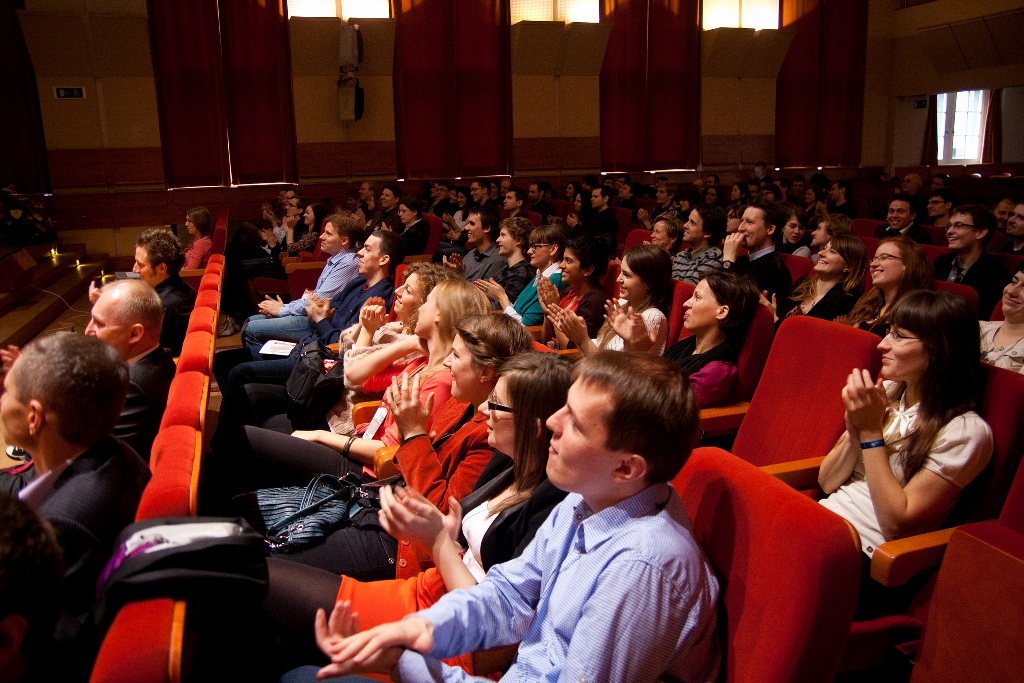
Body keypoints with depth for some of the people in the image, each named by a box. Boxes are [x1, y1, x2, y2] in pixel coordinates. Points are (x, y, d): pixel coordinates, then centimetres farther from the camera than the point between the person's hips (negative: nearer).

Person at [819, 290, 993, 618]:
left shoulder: (966, 431, -9)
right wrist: (855, 429, -8)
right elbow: (828, 482, 10)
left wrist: (871, 433, -15)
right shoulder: (886, 393, 10)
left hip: (871, 565, -6)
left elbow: (898, 522, -14)